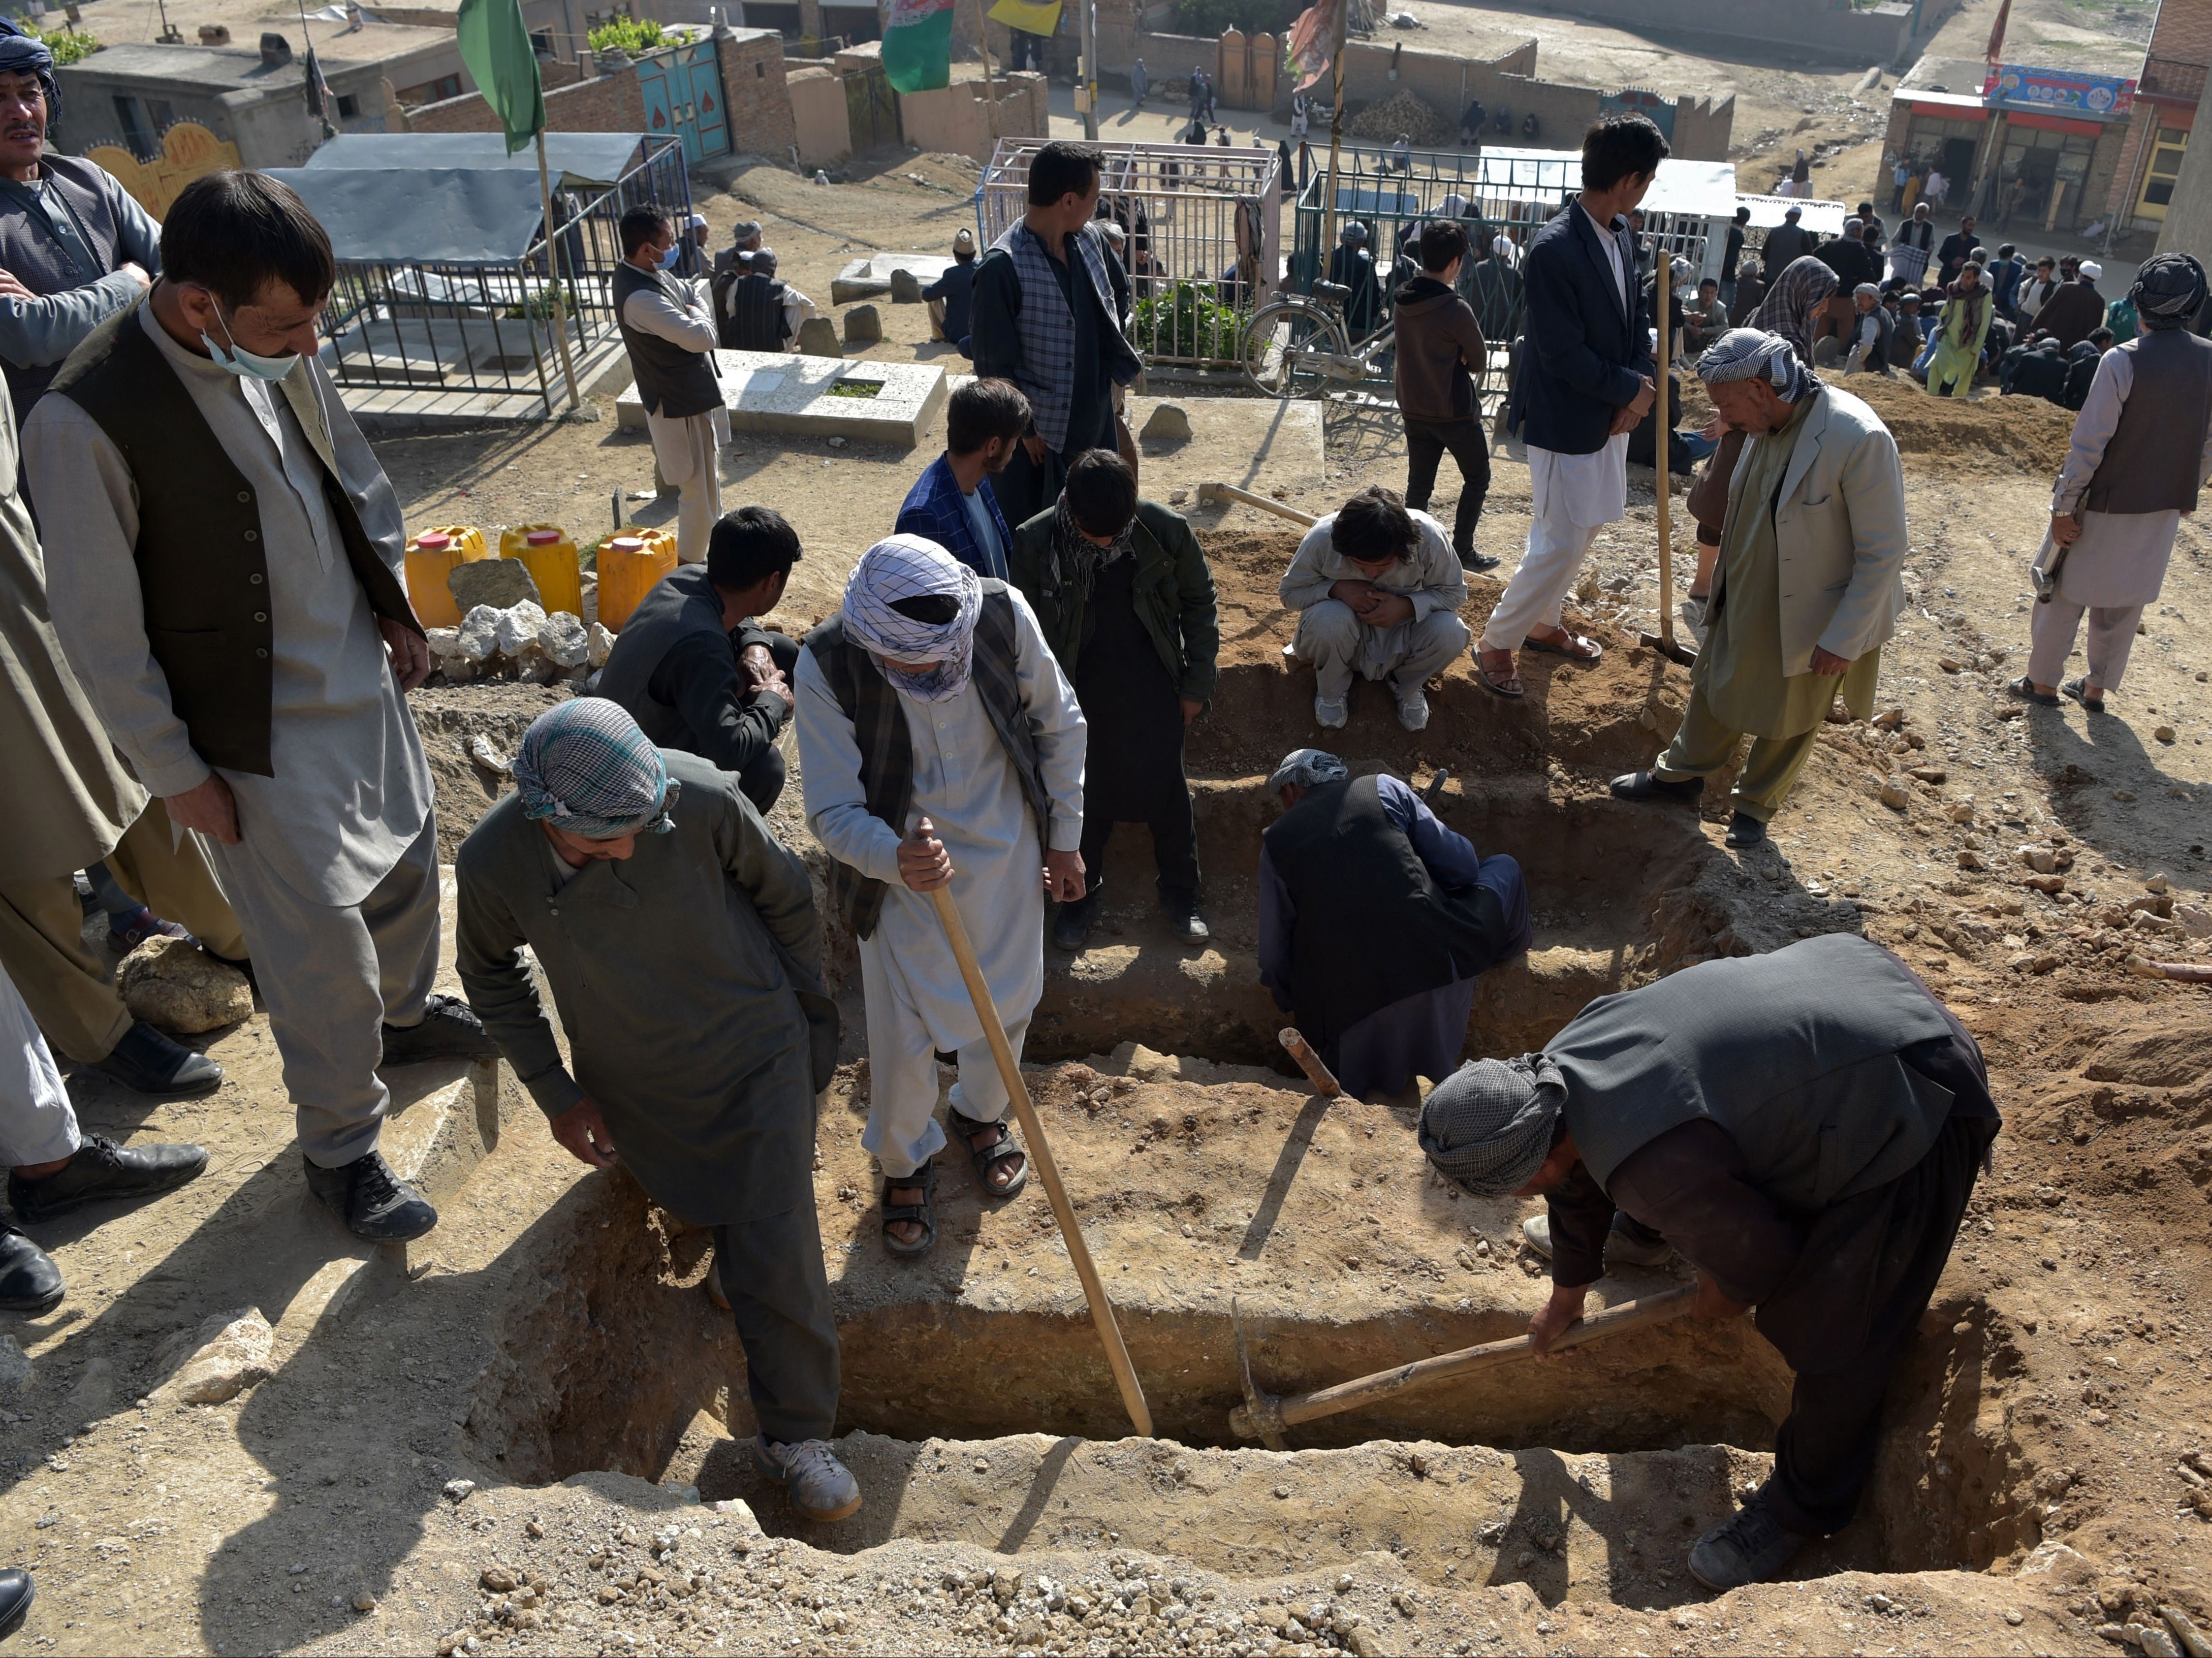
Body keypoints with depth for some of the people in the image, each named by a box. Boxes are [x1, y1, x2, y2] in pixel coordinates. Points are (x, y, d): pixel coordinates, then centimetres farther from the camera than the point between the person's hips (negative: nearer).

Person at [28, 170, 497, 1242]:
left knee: (407, 860, 24)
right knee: (322, 945, 2)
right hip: (255, 732, -7)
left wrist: (394, 606, 15)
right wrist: (176, 773, -12)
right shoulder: (85, 422, -26)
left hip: (365, 673, 7)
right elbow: (100, 628, -18)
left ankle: (405, 1013, 53)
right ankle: (339, 1147, 25)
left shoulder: (278, 349, -7)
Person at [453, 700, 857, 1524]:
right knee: (704, 1214, 23)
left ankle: (797, 1436, 14)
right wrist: (554, 1093, -2)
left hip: (753, 1057, -2)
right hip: (633, 1087, 2)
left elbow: (785, 893, -9)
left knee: (773, 1255, -4)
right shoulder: (493, 863, -24)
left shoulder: (700, 798, -30)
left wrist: (807, 1015, 2)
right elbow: (490, 972, -1)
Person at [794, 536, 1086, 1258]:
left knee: (1008, 1002, 19)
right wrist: (896, 861, -46)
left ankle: (982, 1115, 51)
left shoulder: (1004, 615, -22)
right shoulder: (827, 666, -28)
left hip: (1007, 853, 2)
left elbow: (1060, 725, -5)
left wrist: (1064, 837, 3)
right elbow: (833, 811, -24)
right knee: (902, 1038, 4)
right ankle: (904, 1165, 35)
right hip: (899, 869, -2)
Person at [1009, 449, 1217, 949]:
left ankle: (1180, 894, 34)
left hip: (1154, 690, 0)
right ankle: (1082, 892, 38)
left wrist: (1197, 684, 1)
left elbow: (1199, 601, -1)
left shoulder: (1167, 531, -18)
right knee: (1086, 797, 14)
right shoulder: (1035, 542, -19)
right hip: (1079, 694, 0)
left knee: (1168, 793, 12)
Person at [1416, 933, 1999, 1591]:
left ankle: (1805, 1505, 24)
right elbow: (1579, 1184, 14)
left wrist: (1730, 1293, 6)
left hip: (1910, 1112, -8)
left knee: (1832, 1335, 1)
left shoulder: (1656, 1167, -36)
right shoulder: (1560, 1068, -6)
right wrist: (1567, 1293, 29)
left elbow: (1760, 1258, -19)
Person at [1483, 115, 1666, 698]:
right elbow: (1564, 354, -25)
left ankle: (1542, 625, 38)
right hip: (1567, 422, -9)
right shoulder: (1555, 249, -24)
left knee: (1579, 534, 19)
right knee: (1559, 546, -3)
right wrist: (1632, 389, -13)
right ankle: (1496, 644, 13)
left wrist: (1641, 386, -6)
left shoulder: (1619, 233, 4)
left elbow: (1634, 319, 11)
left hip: (1610, 415, 9)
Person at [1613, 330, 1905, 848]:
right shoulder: (1768, 424, -8)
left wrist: (1841, 640, -20)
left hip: (1808, 623, -6)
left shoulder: (1860, 440, -30)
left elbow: (1883, 554, -23)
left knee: (1787, 723, 16)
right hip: (1744, 604, 6)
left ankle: (1755, 804, 39)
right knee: (1714, 688, 23)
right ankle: (1681, 774, 46)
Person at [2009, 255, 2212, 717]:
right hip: (2165, 510, 5)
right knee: (2125, 605, 18)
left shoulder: (2122, 361, -20)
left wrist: (2064, 506, -12)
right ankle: (2096, 687, 29)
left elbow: (2089, 445, -19)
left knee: (2063, 593, 12)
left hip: (2107, 506, -5)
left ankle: (2043, 682, 22)